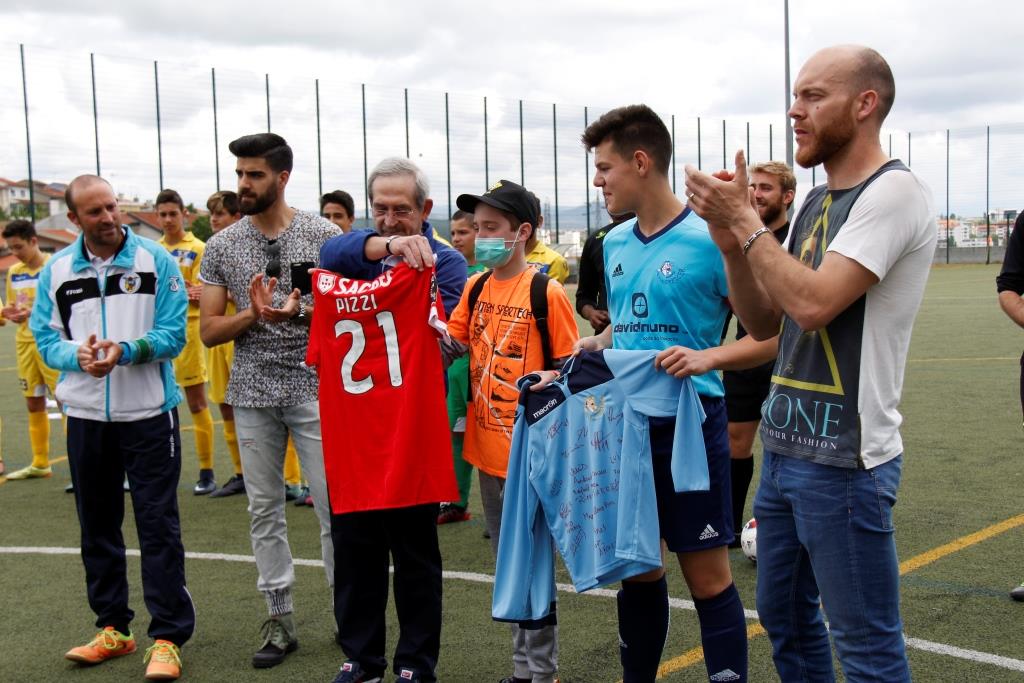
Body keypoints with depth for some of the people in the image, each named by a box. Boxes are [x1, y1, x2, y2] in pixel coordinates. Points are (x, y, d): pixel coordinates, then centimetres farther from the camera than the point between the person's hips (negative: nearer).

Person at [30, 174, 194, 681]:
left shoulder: (156, 260, -4)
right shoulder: (56, 270, 5)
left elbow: (173, 333, -8)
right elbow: (46, 338, 3)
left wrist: (125, 350, -23)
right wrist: (78, 355, -17)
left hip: (149, 413, -3)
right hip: (86, 415, 4)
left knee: (158, 524, -2)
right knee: (97, 525, 12)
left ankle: (168, 637, 5)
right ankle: (113, 628, 27)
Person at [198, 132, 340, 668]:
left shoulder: (323, 235, -2)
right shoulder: (222, 246, 5)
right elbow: (209, 331, 4)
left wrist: (298, 313, -19)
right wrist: (253, 313, -15)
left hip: (314, 388, -3)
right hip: (252, 395, 3)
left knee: (334, 506, 0)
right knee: (265, 511, 9)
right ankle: (279, 619, 20)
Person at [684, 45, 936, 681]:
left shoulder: (894, 192, -13)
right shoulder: (815, 203, 13)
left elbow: (813, 303, -24)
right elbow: (765, 322, 12)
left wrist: (745, 219, -14)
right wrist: (731, 241, -3)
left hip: (843, 460, -9)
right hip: (785, 448, 9)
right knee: (785, 617, 19)